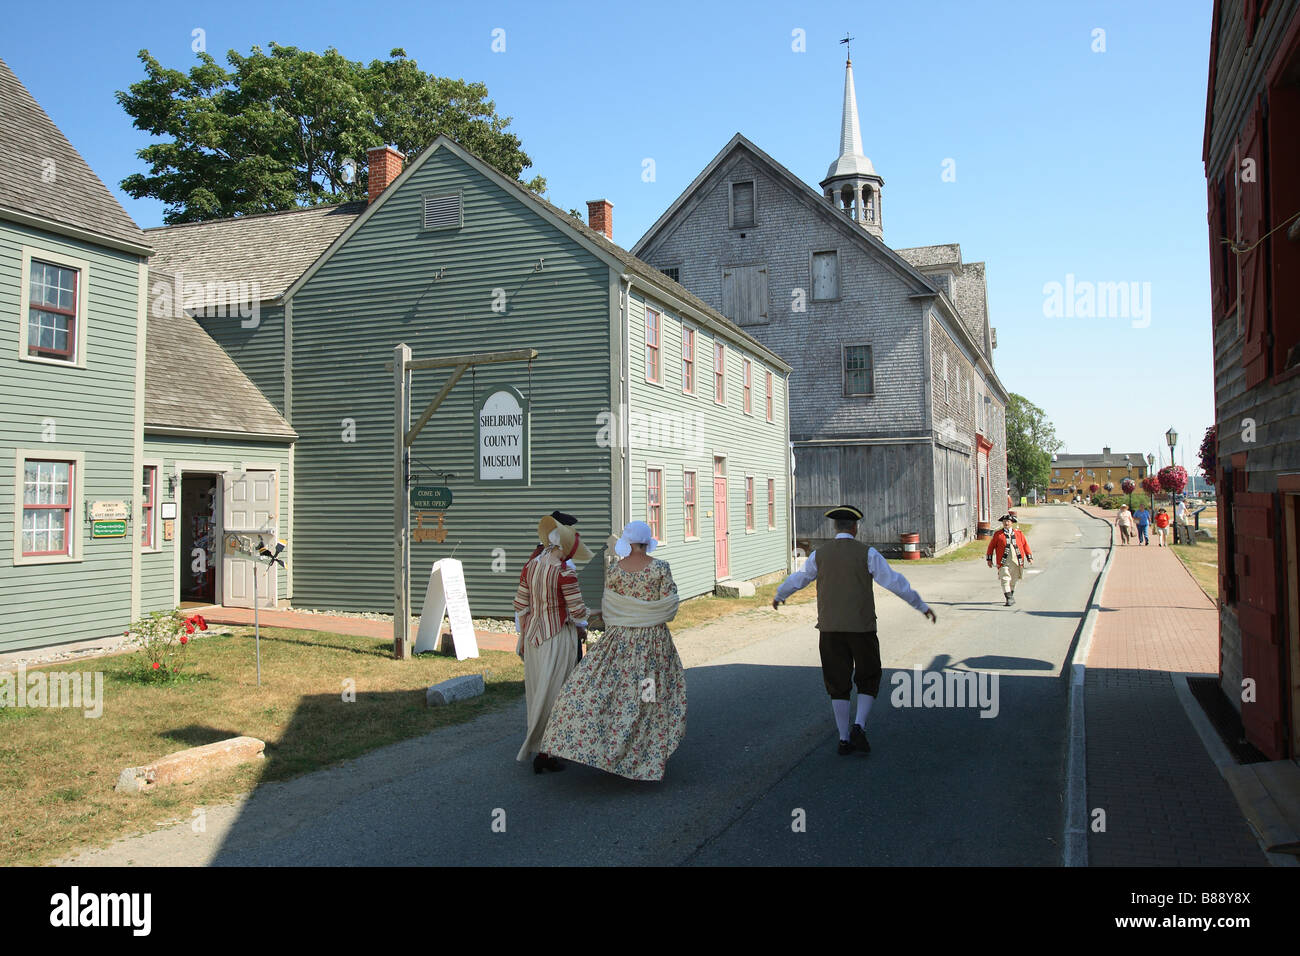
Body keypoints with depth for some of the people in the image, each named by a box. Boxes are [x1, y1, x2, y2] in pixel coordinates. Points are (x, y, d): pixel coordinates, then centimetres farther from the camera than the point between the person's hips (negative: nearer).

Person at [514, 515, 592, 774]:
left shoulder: (530, 566, 0)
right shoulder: (564, 573, -20)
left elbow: (521, 605, 7)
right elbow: (578, 611, -16)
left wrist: (523, 636, 18)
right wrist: (581, 628, 6)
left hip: (533, 634, 7)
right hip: (558, 637, -7)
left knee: (537, 692, 17)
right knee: (553, 694, 3)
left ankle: (538, 748, 30)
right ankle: (543, 753, 8)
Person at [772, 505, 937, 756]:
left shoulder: (820, 554, 5)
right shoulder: (866, 553, -5)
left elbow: (797, 579, 18)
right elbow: (894, 582, -6)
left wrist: (779, 595, 38)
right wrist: (921, 605, 4)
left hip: (830, 629, 3)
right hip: (861, 628, -2)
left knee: (838, 684, 10)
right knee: (868, 680, 14)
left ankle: (844, 740, 11)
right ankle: (858, 728, -4)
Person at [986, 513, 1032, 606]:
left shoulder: (1018, 533, 9)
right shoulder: (998, 535, 2)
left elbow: (1025, 545, 15)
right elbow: (991, 546, 7)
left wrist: (1029, 557, 10)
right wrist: (989, 559, 4)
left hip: (1016, 562, 2)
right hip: (1004, 562, -2)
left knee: (1013, 581, 13)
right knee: (1005, 579, -14)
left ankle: (1011, 596, 33)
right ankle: (1009, 598, -13)